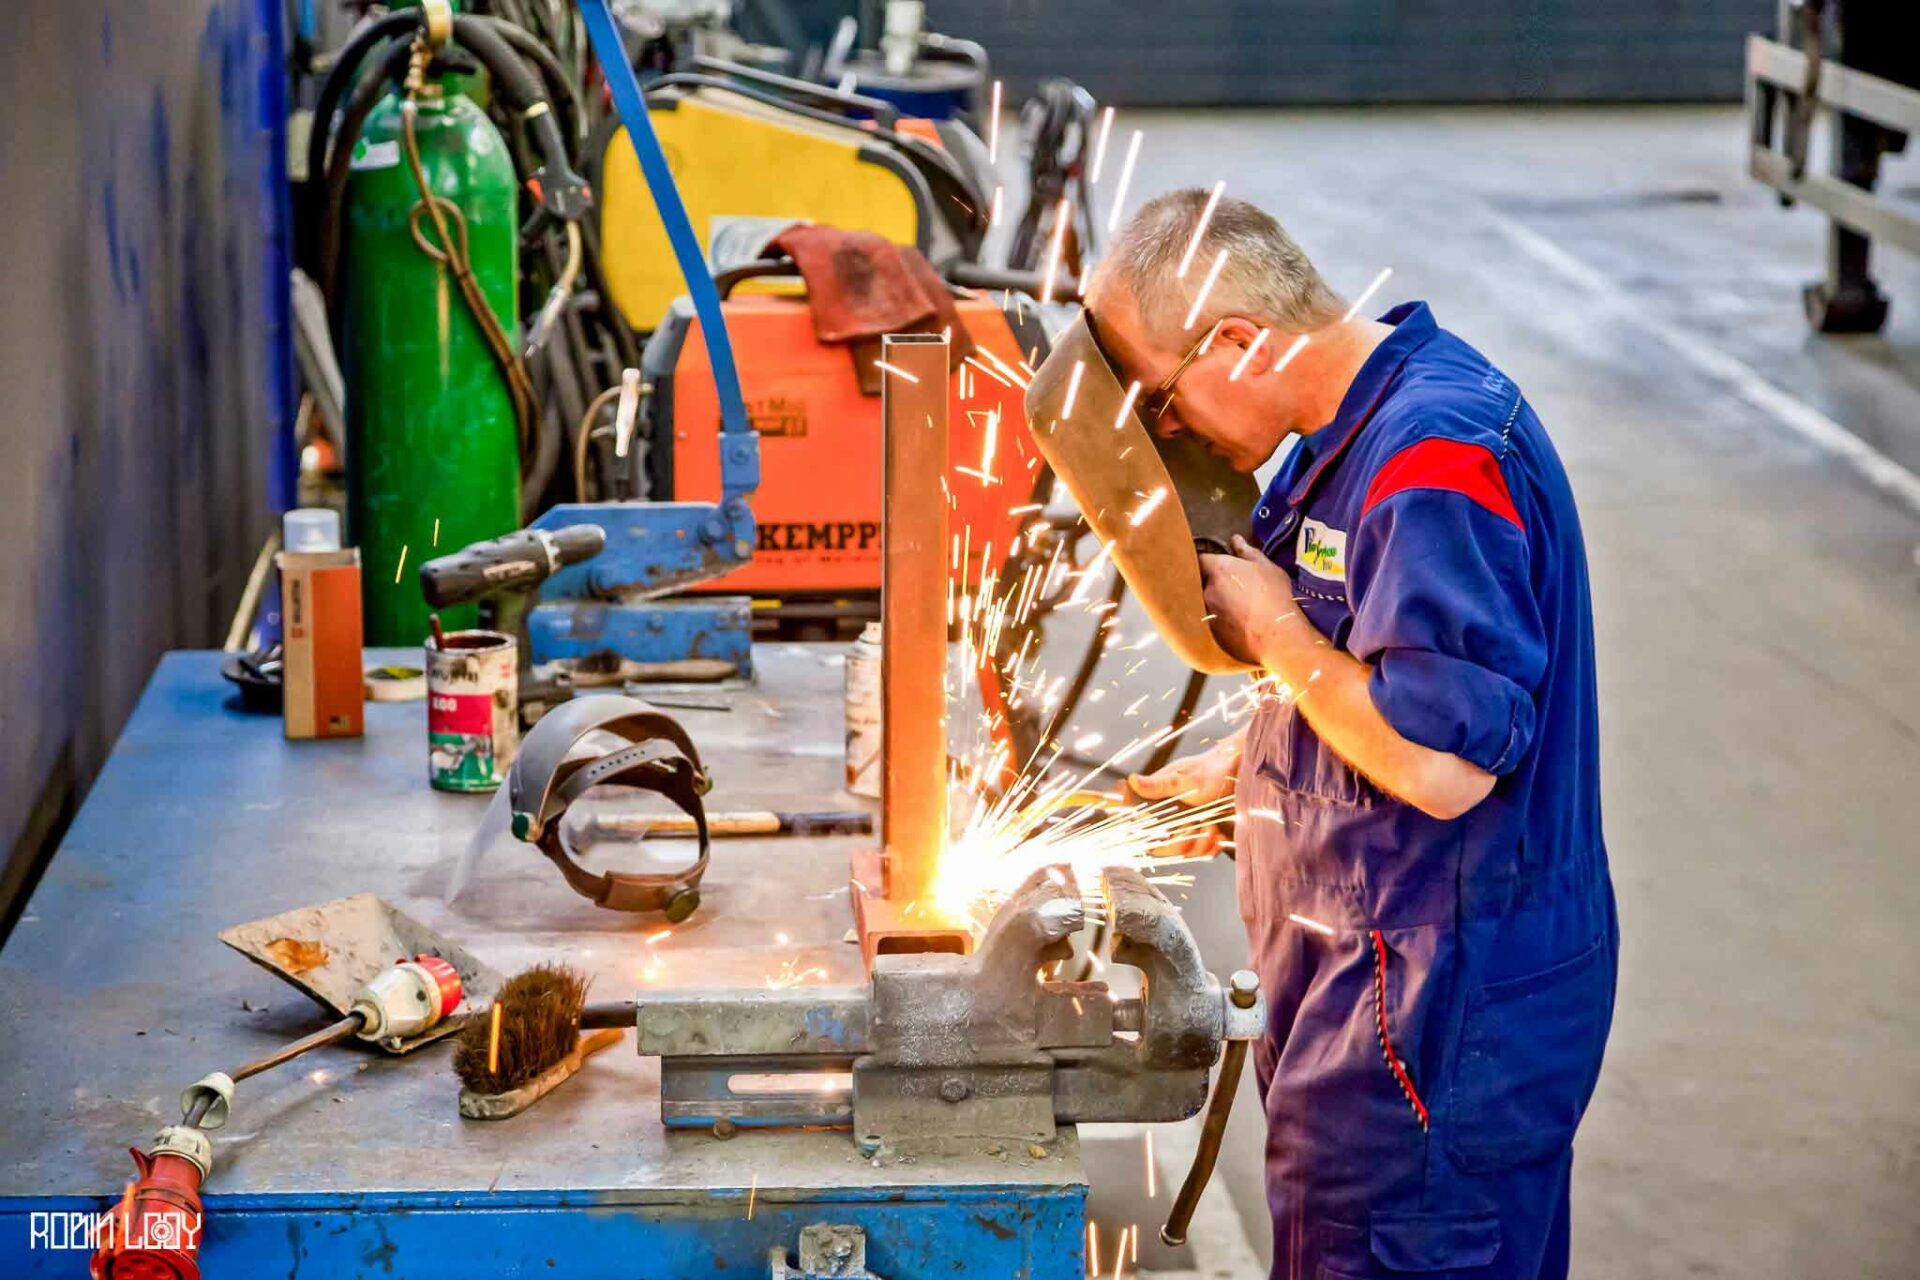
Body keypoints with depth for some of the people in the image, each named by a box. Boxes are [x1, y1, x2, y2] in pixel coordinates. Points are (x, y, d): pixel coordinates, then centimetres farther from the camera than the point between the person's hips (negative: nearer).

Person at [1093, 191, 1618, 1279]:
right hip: (1379, 964, 10)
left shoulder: (1436, 458, -24)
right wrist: (1239, 766, 9)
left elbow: (1441, 764, -29)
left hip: (1443, 1009, -10)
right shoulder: (1366, 424, 9)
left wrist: (1272, 628, -17)